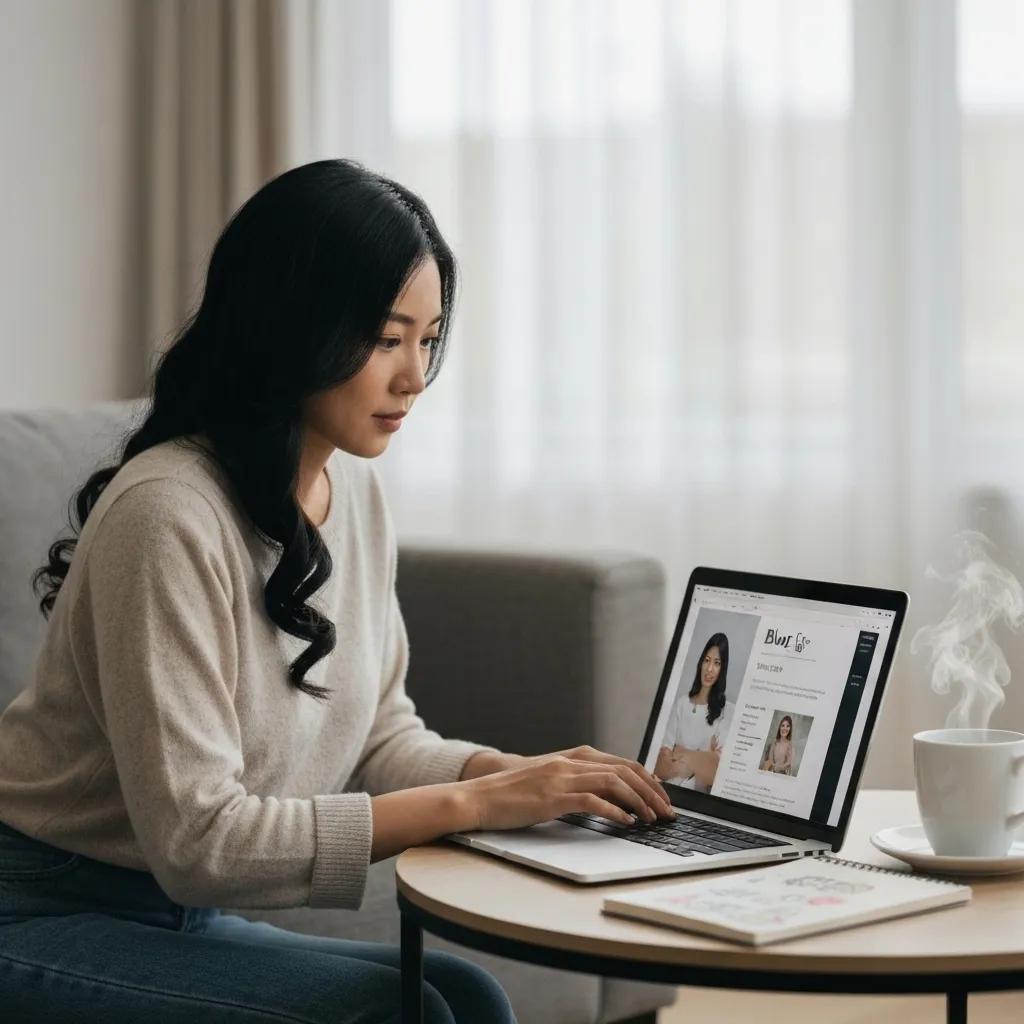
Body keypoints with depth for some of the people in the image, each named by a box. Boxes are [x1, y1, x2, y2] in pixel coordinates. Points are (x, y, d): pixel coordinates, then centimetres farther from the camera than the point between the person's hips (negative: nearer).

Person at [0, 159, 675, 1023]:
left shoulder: (354, 489, 2)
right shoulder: (170, 515, -24)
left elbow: (378, 735, 10)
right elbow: (197, 838, -25)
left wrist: (517, 774, -9)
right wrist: (471, 803, -23)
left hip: (176, 918, 7)